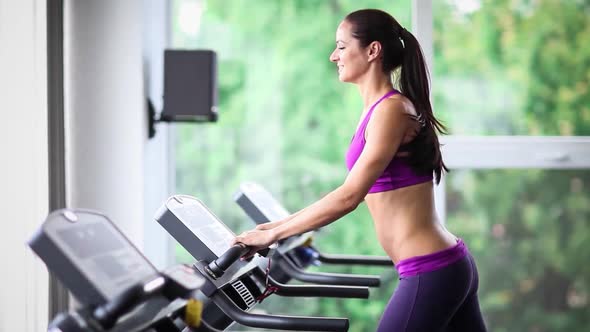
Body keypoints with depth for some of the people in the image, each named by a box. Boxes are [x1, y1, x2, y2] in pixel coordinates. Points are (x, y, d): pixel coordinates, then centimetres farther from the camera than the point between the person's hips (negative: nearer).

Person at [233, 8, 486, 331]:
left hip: (430, 272, -9)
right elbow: (353, 194, 20)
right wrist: (281, 225, 20)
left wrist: (273, 234, -14)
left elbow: (348, 197, -20)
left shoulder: (391, 110, -14)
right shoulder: (379, 109, 14)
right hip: (448, 264, 9)